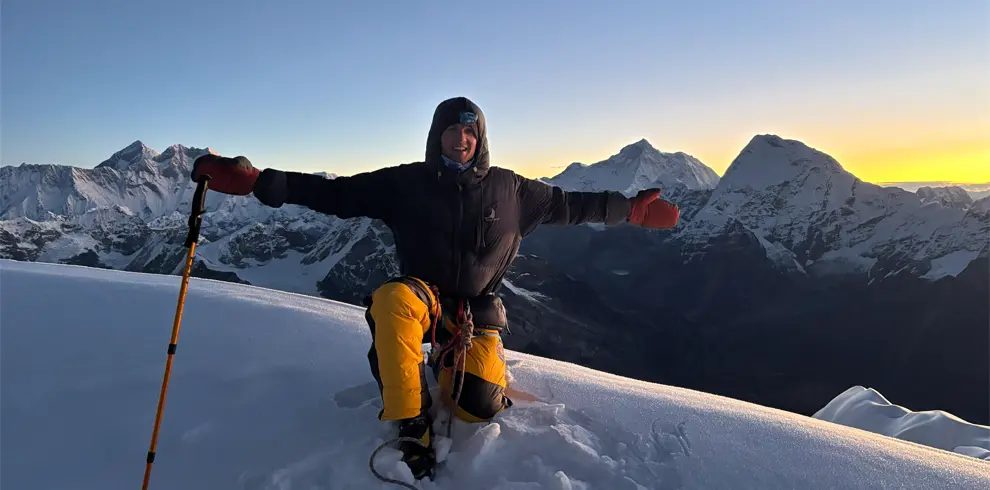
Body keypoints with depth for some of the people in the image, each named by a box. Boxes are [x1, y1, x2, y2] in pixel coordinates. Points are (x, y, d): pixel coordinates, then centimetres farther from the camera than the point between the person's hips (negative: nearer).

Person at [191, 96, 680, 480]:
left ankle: (450, 361, 19)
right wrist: (255, 181, -18)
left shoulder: (508, 189, -2)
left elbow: (564, 204, 9)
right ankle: (411, 425, -20)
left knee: (478, 407, -19)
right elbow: (334, 193, -9)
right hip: (422, 295, -1)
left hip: (478, 308, 1)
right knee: (390, 300, -37)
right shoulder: (406, 183, -7)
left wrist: (630, 209, 9)